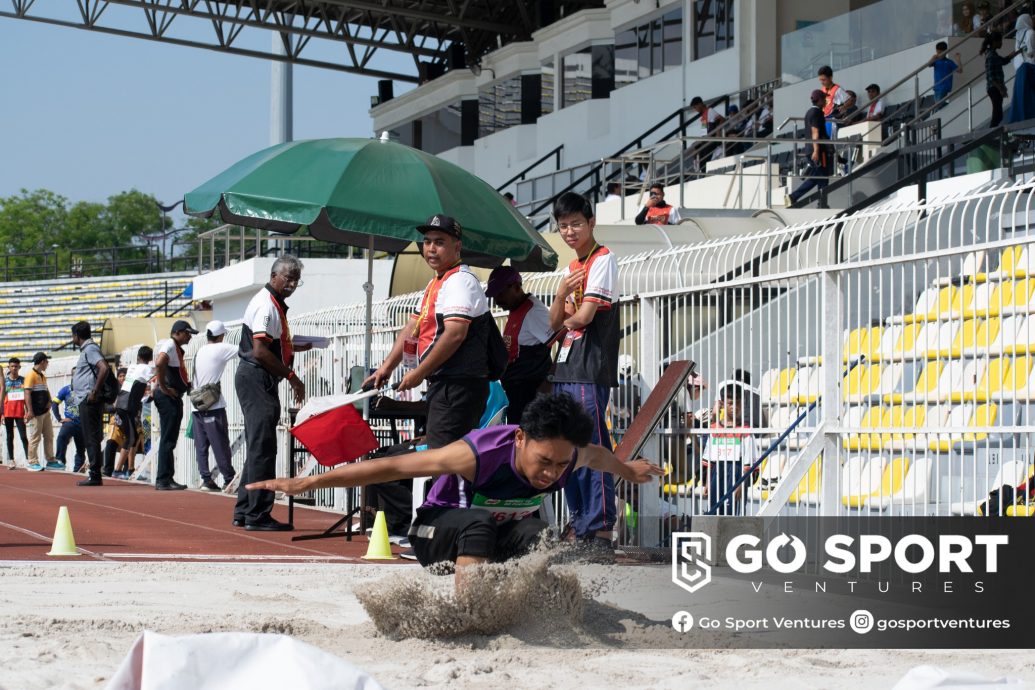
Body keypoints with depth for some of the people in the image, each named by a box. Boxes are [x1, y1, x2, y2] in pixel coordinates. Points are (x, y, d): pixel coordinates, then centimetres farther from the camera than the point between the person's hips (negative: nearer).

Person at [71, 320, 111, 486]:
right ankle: (94, 475, 12)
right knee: (89, 439, 10)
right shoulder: (86, 349, 19)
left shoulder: (90, 349, -11)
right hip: (85, 401, 10)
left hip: (89, 401, -10)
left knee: (92, 439, -9)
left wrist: (95, 392, -23)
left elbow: (104, 368, -25)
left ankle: (95, 476, -9)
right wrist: (76, 372, 19)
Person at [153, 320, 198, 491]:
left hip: (174, 398, 10)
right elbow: (159, 364, -30)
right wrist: (164, 388, -23)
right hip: (168, 398, -10)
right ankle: (163, 480, -10)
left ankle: (167, 479, 16)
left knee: (170, 440, 12)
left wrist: (186, 384, 17)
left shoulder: (176, 347, 20)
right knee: (168, 440, -10)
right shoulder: (170, 345, -12)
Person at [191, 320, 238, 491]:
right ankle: (229, 479, -2)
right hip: (213, 405, -6)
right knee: (221, 445, -4)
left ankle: (206, 479, 2)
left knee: (201, 445, 5)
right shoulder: (220, 349, -7)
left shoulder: (200, 351, 13)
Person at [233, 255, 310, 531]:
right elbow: (260, 351, -21)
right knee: (262, 447, -9)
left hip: (260, 382, 11)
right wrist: (291, 376, -18)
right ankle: (257, 515, -8)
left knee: (258, 447, 14)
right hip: (257, 379, -11)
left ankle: (244, 512, 18)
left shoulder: (275, 304, 20)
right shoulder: (266, 305, -14)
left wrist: (295, 346, 15)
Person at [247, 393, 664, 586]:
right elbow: (393, 467, -32)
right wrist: (308, 483, -32)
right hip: (438, 535, -4)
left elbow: (598, 457, 8)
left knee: (538, 537, -30)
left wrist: (629, 471, 31)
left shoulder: (572, 456, -21)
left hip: (502, 535, 4)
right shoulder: (478, 455, -36)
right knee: (481, 522, -39)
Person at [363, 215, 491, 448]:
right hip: (443, 384, 11)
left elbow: (455, 334, -21)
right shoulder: (435, 284, 22)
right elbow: (412, 328, 24)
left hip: (459, 384, -11)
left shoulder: (460, 281, -11)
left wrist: (419, 372, -15)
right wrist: (387, 367, 14)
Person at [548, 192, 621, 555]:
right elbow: (555, 322, 14)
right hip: (565, 369, 9)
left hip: (590, 370, -9)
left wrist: (568, 319, 7)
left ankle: (601, 532, -14)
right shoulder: (570, 269, 20)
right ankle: (580, 528, 16)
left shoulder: (602, 260, -6)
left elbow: (585, 316, -14)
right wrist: (562, 294, -4)